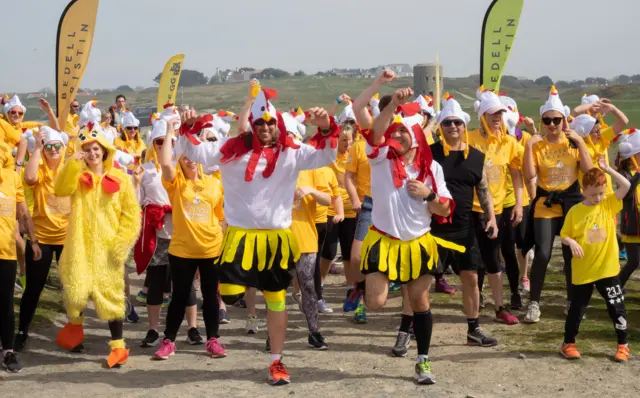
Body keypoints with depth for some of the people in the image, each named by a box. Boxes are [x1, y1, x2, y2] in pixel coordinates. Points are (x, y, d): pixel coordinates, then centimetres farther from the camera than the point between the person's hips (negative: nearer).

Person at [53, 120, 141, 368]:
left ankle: (118, 346, 10)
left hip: (108, 247, 0)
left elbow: (131, 214, 2)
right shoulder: (77, 176, 7)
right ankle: (75, 325, 23)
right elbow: (61, 189, -14)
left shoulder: (120, 179, 3)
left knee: (111, 294, 2)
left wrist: (120, 243, -6)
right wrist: (72, 163, -24)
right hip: (80, 246, 0)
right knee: (76, 291, -9)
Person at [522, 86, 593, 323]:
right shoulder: (537, 145, -2)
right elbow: (529, 175, -13)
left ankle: (572, 301, 22)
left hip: (571, 202, 2)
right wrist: (529, 146, -17)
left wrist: (580, 142, -14)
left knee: (572, 254, 6)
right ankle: (534, 303, 0)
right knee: (542, 254, -12)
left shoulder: (574, 142, 2)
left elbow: (588, 171, -9)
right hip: (545, 204, -1)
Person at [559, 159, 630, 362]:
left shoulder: (609, 204, 0)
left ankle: (623, 345, 20)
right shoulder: (575, 211, -5)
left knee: (617, 308, 6)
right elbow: (564, 236, 2)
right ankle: (568, 343, 24)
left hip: (607, 268, 1)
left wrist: (607, 169, -15)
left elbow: (626, 185, -12)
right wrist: (571, 242, -19)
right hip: (582, 271, -1)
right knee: (577, 308, 9)